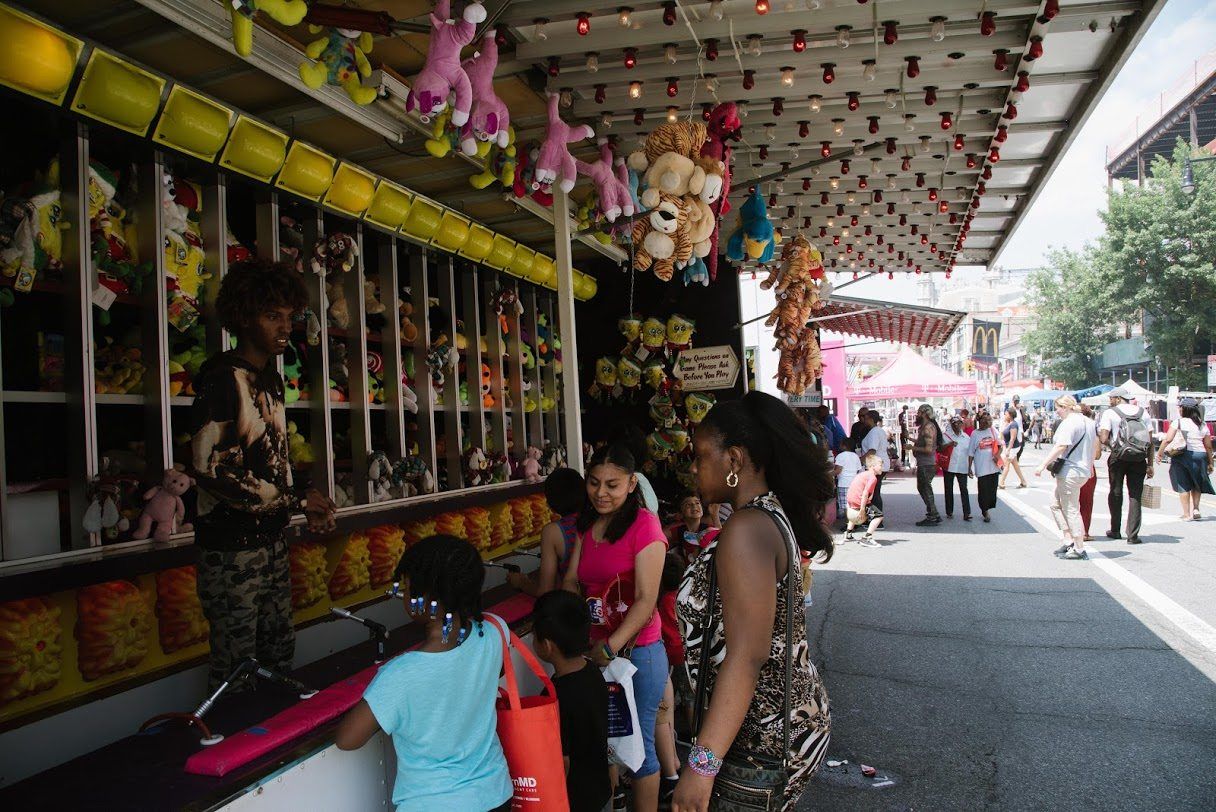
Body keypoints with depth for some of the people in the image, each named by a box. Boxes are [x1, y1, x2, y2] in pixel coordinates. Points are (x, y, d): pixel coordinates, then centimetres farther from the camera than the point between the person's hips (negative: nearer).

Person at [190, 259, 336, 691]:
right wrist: (295, 501, -15)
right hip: (231, 545, -8)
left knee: (280, 650, 16)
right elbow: (208, 467, -21)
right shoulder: (223, 376, -14)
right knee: (236, 664, 0)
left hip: (272, 538, 9)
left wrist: (305, 502, 6)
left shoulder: (271, 379, 14)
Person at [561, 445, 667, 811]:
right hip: (595, 648, 6)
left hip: (636, 650, -6)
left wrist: (611, 649, -23)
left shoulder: (643, 524, -14)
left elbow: (646, 599, -18)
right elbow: (571, 580, 6)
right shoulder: (588, 524, 9)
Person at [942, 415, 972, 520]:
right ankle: (949, 512, 15)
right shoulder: (946, 435, 1)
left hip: (962, 468, 1)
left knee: (964, 490, -5)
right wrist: (949, 444, -23)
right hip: (949, 467, -1)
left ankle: (967, 513, -7)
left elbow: (970, 453, 13)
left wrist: (969, 467, 8)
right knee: (949, 490, 6)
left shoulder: (966, 438, 10)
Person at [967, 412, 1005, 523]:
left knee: (992, 489, 7)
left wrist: (998, 454, -12)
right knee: (983, 490, -2)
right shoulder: (975, 434, -2)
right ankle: (985, 510, 11)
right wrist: (969, 468, -1)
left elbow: (1001, 444, 9)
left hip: (993, 466, 3)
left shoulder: (993, 431, 4)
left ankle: (988, 508, 21)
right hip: (981, 468, -3)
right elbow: (971, 452, 1)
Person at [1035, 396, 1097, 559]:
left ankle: (1079, 549, 0)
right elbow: (1095, 443, 25)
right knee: (1057, 505, 17)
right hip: (1084, 470, 10)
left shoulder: (1069, 423, -16)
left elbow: (1061, 447, -23)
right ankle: (1069, 542, 15)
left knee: (1071, 510, -4)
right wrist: (1089, 463, 34)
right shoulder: (1086, 422, 16)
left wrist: (1043, 465, -21)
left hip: (1070, 472, -10)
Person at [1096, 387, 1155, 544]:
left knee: (1116, 494, 13)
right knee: (1135, 496, 5)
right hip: (1139, 459, 2)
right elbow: (1150, 441, 4)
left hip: (1118, 459, -2)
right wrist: (1150, 465, 7)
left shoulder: (1110, 413, -5)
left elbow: (1104, 439, -14)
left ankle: (1115, 530, 21)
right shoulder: (1143, 412, 6)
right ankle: (1133, 535, 2)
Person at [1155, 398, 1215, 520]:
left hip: (1182, 455, -4)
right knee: (1196, 484, 22)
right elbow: (1208, 446, 9)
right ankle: (1195, 508, 10)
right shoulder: (1203, 425, 8)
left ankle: (1187, 514, 4)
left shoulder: (1179, 422, -5)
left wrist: (1160, 452, -2)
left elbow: (1167, 439, -13)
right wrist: (1210, 463, 15)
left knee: (1183, 486, 4)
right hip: (1200, 455, 4)